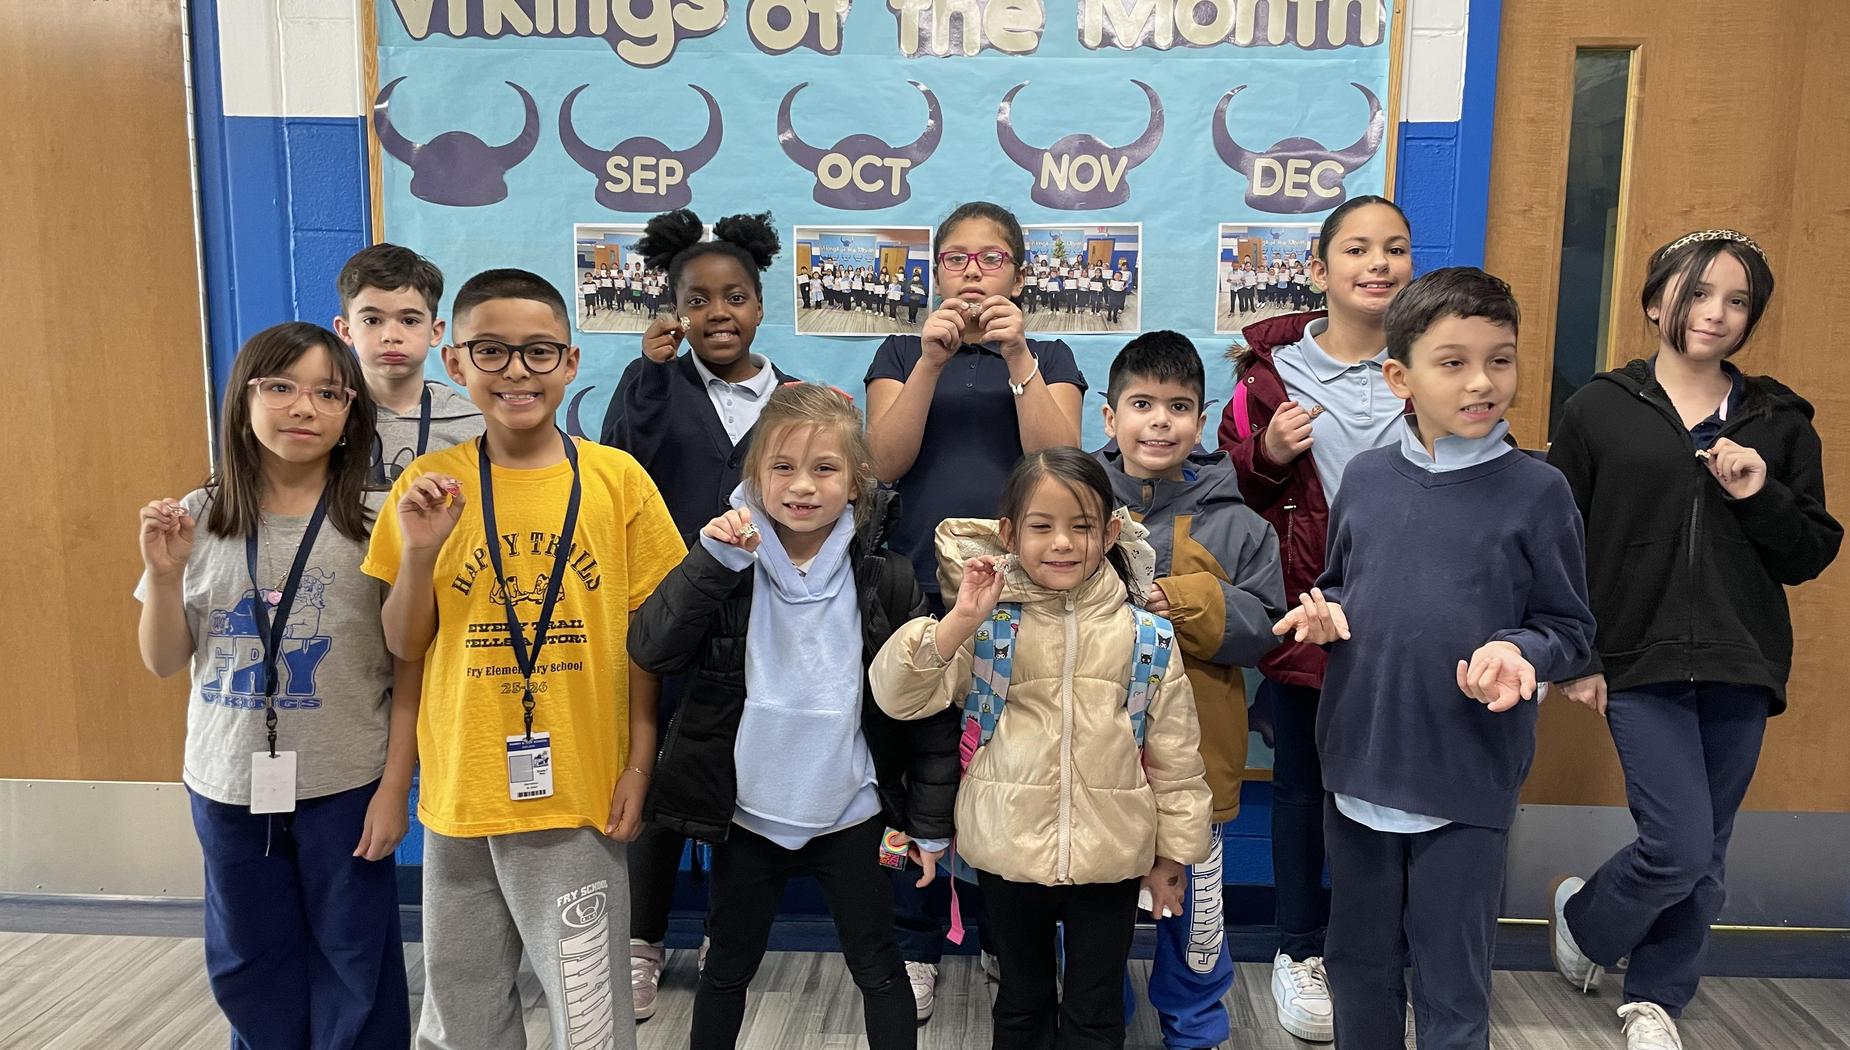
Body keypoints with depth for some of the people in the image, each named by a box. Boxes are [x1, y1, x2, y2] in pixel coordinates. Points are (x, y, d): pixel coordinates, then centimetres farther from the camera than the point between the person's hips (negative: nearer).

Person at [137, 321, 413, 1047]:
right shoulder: (199, 519, -2)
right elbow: (164, 663, 4)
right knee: (247, 967, 20)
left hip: (345, 785, -3)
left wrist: (395, 788, -8)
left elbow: (409, 669, -7)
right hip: (228, 786, 4)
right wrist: (165, 574, -12)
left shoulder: (376, 523, -11)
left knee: (354, 969, 10)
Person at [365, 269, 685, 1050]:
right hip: (460, 791, 3)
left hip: (580, 791, -2)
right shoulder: (430, 485, -1)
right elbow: (403, 648, 3)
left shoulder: (617, 479, -6)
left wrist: (640, 764, -3)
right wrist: (418, 552, -13)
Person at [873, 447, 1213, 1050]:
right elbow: (897, 696, -15)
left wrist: (1172, 853, 6)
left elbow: (1174, 756, 2)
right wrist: (962, 620, -25)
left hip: (1109, 860, 0)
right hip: (1008, 853, 1)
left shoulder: (1147, 638, -4)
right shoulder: (988, 627, -6)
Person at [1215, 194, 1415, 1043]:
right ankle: (1298, 953, 30)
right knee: (1301, 782, 12)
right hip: (1301, 609, -1)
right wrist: (1267, 452, -15)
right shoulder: (1272, 364, -1)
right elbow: (1230, 482, 4)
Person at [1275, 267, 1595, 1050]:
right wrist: (1325, 613, -7)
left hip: (1468, 780, -3)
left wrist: (1518, 650, -22)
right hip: (1358, 763, 4)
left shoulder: (1537, 491, -8)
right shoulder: (1365, 477, 1)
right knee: (1359, 964, 20)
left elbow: (1571, 629, -2)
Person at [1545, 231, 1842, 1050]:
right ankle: (1582, 914, 23)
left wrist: (1762, 496, -12)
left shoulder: (1779, 420, 7)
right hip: (1640, 663, -3)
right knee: (1680, 846, -8)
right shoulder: (1599, 408, -1)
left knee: (1704, 859, 10)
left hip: (1740, 670, 3)